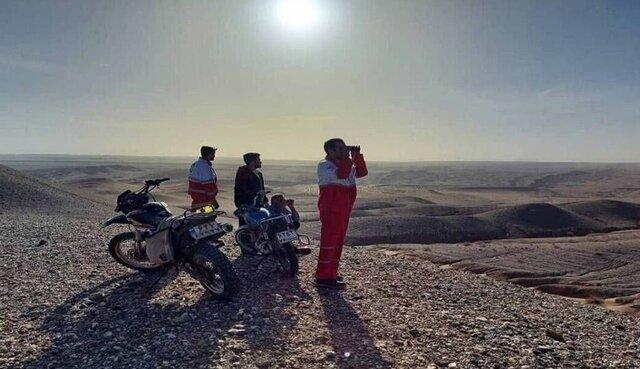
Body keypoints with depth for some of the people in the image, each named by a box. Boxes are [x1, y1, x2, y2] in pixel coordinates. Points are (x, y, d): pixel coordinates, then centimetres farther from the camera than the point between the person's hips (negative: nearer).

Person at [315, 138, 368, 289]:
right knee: (329, 242, -8)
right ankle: (323, 277, -2)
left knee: (338, 242, 14)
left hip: (343, 210, 9)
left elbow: (362, 172, 12)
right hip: (330, 210, -9)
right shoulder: (324, 165, -10)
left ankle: (331, 273, 25)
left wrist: (357, 156, 2)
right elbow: (341, 174, -27)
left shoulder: (345, 164, 16)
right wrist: (347, 157, -18)